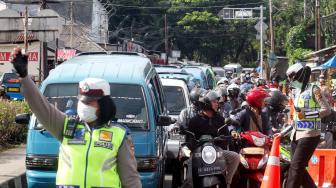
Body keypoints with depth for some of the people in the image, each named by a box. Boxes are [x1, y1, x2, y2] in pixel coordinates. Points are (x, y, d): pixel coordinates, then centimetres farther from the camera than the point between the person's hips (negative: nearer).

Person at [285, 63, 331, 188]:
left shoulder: (313, 89, -7)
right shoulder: (297, 92, 15)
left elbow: (326, 110, -12)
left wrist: (306, 114, -21)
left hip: (309, 135, -8)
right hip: (296, 134, 8)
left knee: (295, 167, -12)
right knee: (299, 168, 8)